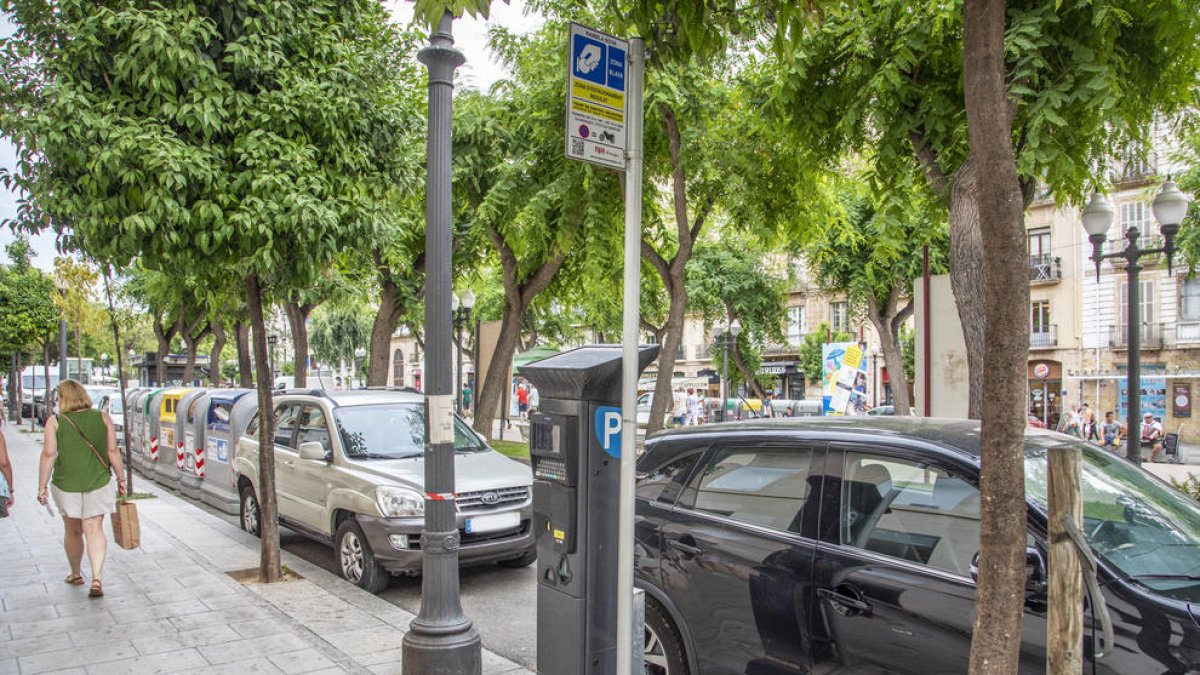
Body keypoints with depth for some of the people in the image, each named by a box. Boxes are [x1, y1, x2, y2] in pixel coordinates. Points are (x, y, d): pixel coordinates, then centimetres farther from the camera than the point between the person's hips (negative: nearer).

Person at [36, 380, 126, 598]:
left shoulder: (54, 421, -5)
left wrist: (42, 487, -1)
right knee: (94, 530, 1)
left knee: (73, 531, 17)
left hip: (66, 483, 0)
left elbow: (49, 455, -8)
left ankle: (75, 574, 33)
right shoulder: (103, 418, -2)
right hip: (98, 482, 0)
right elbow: (112, 451, -3)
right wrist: (121, 477, 7)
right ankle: (96, 578, -13)